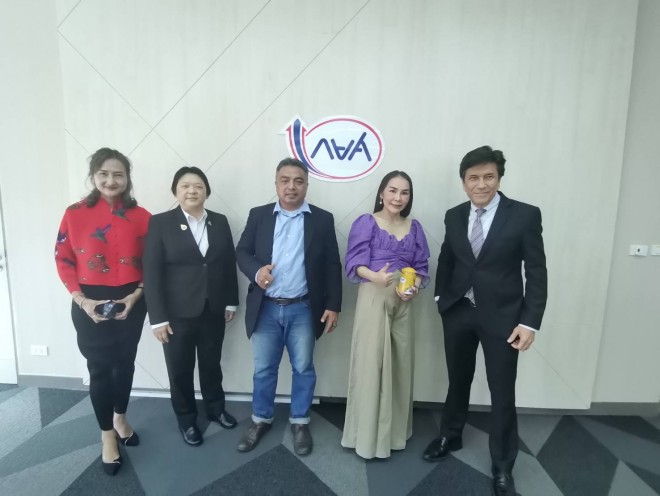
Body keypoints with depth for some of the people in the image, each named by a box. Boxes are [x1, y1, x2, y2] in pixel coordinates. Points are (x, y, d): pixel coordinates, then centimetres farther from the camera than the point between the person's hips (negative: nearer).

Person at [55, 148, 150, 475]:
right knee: (100, 369, 6)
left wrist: (136, 295, -10)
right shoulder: (75, 214, -4)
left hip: (130, 302, 2)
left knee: (125, 363, 15)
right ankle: (107, 436, 25)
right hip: (90, 304, -1)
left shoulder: (141, 217, -2)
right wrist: (81, 300, -11)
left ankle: (120, 419, 39)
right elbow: (63, 260, -2)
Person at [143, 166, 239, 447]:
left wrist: (231, 302, 6)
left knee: (212, 364, 19)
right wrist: (158, 318, -13)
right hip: (178, 313, -3)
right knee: (180, 370, 12)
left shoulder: (220, 222, 3)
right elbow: (152, 273, -11)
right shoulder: (160, 223, -7)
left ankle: (215, 408, 41)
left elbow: (229, 264, 7)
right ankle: (186, 420, 34)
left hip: (214, 311, 3)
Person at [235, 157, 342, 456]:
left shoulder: (322, 219, 0)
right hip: (266, 309, 1)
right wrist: (255, 270, -17)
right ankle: (261, 420, 34)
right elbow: (241, 251, 5)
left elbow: (332, 265, 0)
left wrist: (333, 305, -4)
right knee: (263, 369, 14)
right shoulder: (258, 215, 4)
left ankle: (300, 422, 31)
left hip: (303, 310, -1)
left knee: (303, 369, 11)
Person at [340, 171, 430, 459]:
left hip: (403, 302, 5)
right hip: (373, 299, -4)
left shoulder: (414, 228, 11)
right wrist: (375, 276, -28)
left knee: (401, 363, 10)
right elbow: (355, 263, -9)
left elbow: (421, 267, 11)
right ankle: (368, 434, 13)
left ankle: (395, 429, 28)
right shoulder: (365, 223, -2)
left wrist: (414, 287, -9)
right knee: (370, 363, -2)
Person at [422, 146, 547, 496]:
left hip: (502, 316, -3)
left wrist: (530, 321, -12)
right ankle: (450, 437, 43)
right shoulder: (453, 216, 2)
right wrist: (441, 297, 5)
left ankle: (502, 466, 28)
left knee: (502, 393, 7)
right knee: (458, 381, 19)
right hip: (458, 312, 3)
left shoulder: (525, 215, -8)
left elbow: (537, 272, -8)